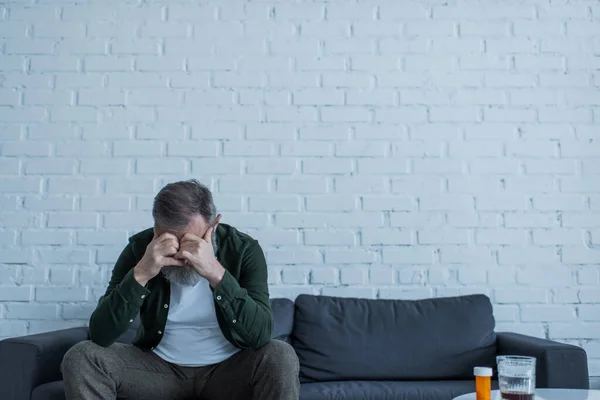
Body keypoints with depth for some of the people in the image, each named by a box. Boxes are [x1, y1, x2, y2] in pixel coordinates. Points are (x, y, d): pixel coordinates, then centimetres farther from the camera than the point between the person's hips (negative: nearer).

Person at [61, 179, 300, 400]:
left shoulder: (243, 250, -15)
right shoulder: (140, 248, -11)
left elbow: (261, 334, -27)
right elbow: (100, 335, -18)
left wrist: (216, 274, -38)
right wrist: (141, 274, -32)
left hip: (228, 369, -1)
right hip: (160, 367, 2)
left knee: (281, 358, -30)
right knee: (81, 358, -20)